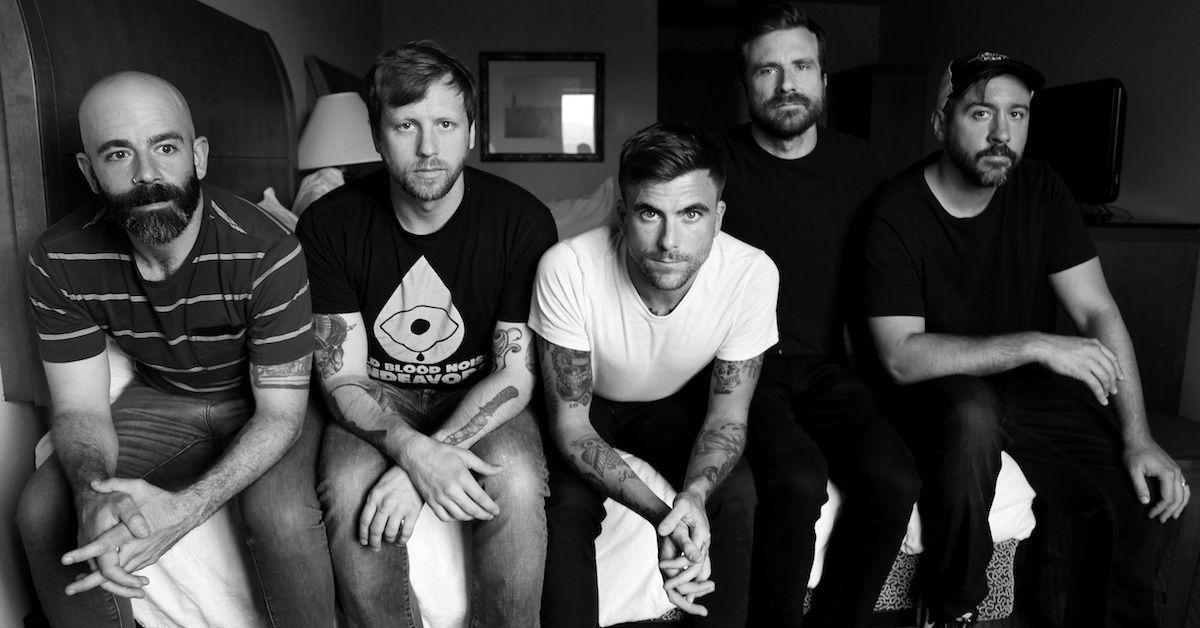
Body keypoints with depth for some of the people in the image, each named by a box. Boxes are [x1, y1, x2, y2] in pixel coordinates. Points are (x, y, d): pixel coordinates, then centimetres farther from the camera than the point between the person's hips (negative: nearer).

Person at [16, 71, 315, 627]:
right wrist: (94, 494, -32)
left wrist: (185, 507, -39)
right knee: (42, 510, -15)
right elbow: (79, 406, -8)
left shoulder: (267, 253, -28)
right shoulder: (59, 262, -14)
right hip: (159, 399, 4)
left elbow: (280, 411, -23)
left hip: (258, 403, -4)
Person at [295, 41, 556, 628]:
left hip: (481, 398, 0)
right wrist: (414, 452, -31)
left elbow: (515, 373, -14)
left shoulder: (522, 220, -15)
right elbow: (342, 377, -11)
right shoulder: (329, 224, -11)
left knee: (516, 483, -30)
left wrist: (416, 469, -26)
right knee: (350, 492, -29)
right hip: (377, 400, 1)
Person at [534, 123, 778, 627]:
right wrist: (658, 512, -37)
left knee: (739, 497, -20)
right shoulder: (567, 268, -33)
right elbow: (570, 422, -23)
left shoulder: (753, 274, -27)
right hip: (587, 404, -1)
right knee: (569, 505, -26)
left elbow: (727, 416, -14)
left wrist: (696, 493, -36)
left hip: (677, 402, 2)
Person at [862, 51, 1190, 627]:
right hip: (940, 394, -4)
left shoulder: (1040, 190, -1)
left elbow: (1097, 311, -3)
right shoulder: (896, 216, -16)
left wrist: (1137, 438, -11)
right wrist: (1034, 345, -26)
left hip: (1034, 387, 5)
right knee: (970, 411, -37)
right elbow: (901, 357, -22)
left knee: (1145, 501, -14)